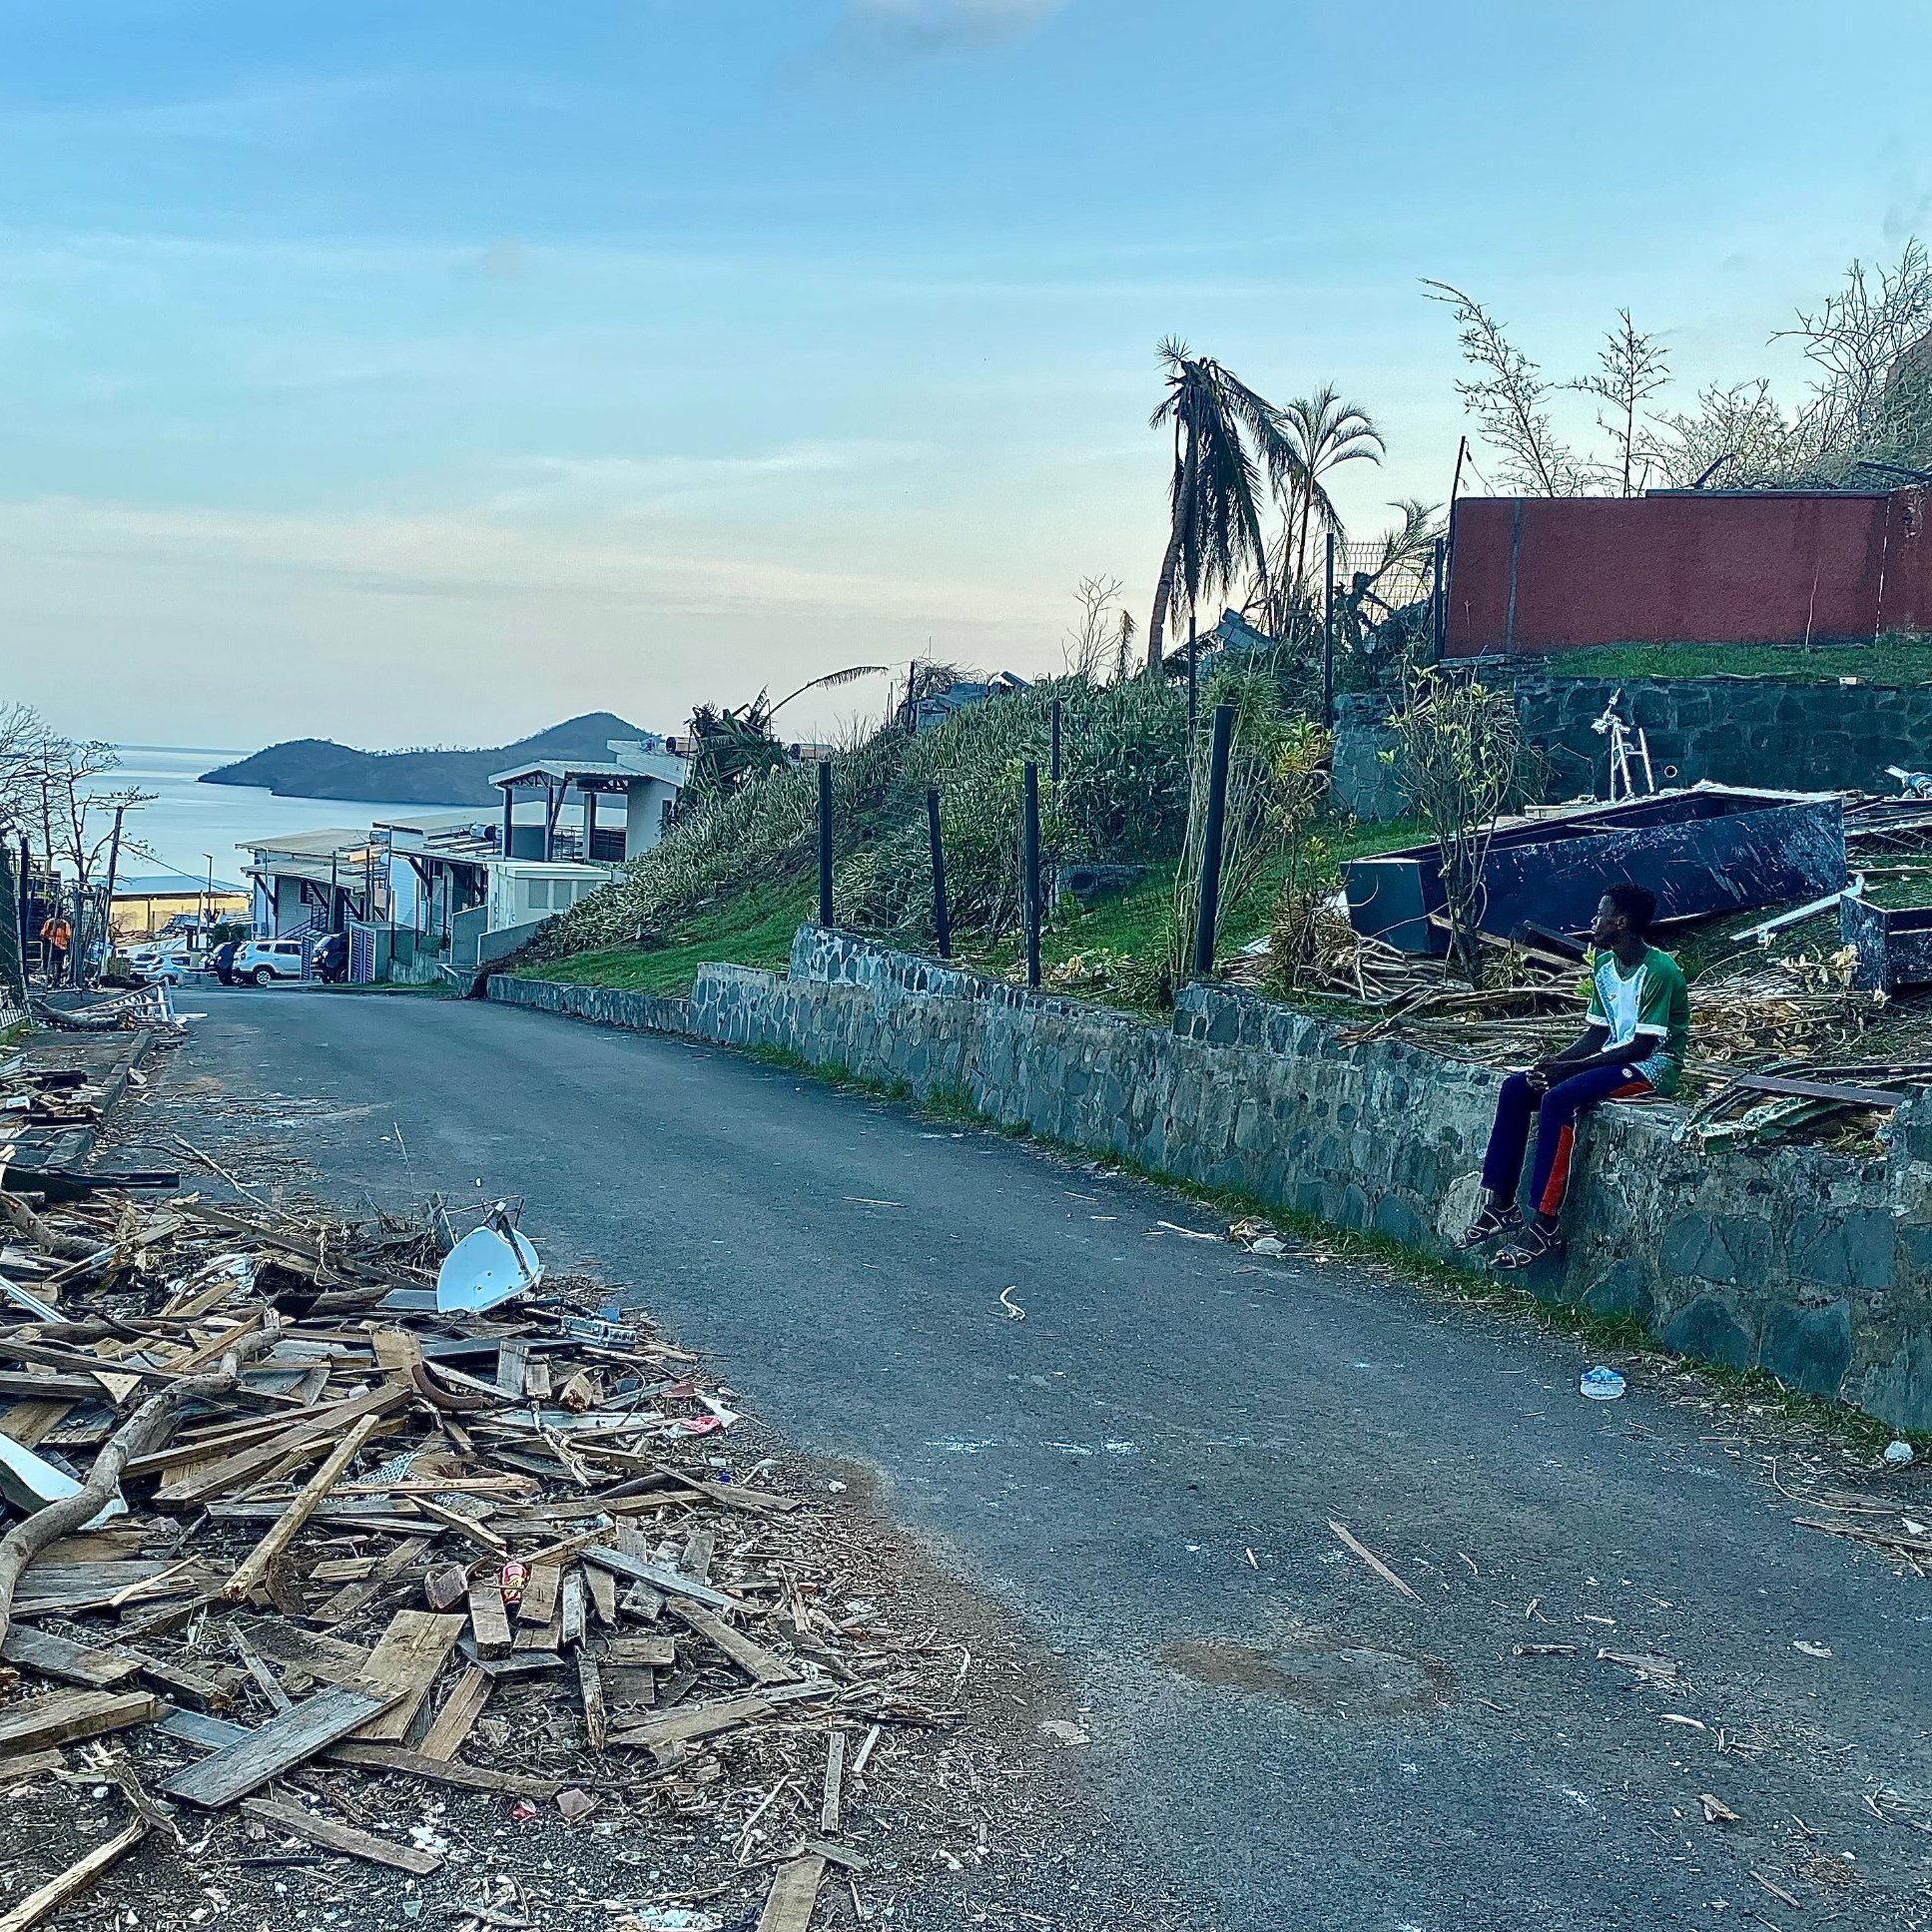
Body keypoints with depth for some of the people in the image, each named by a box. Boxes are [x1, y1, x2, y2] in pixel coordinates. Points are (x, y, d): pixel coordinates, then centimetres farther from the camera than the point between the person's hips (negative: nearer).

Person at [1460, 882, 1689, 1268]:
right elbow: (1595, 1035, 11)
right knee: (1515, 1088, -8)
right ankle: (1499, 1204, -6)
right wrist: (1555, 1061, -9)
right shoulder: (1603, 965, 8)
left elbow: (1641, 1047, -21)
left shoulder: (1659, 971, -18)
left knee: (1558, 1099, -30)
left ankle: (1544, 1225, -27)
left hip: (1654, 1067, -9)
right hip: (1612, 1058, 9)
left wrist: (1569, 1068, -22)